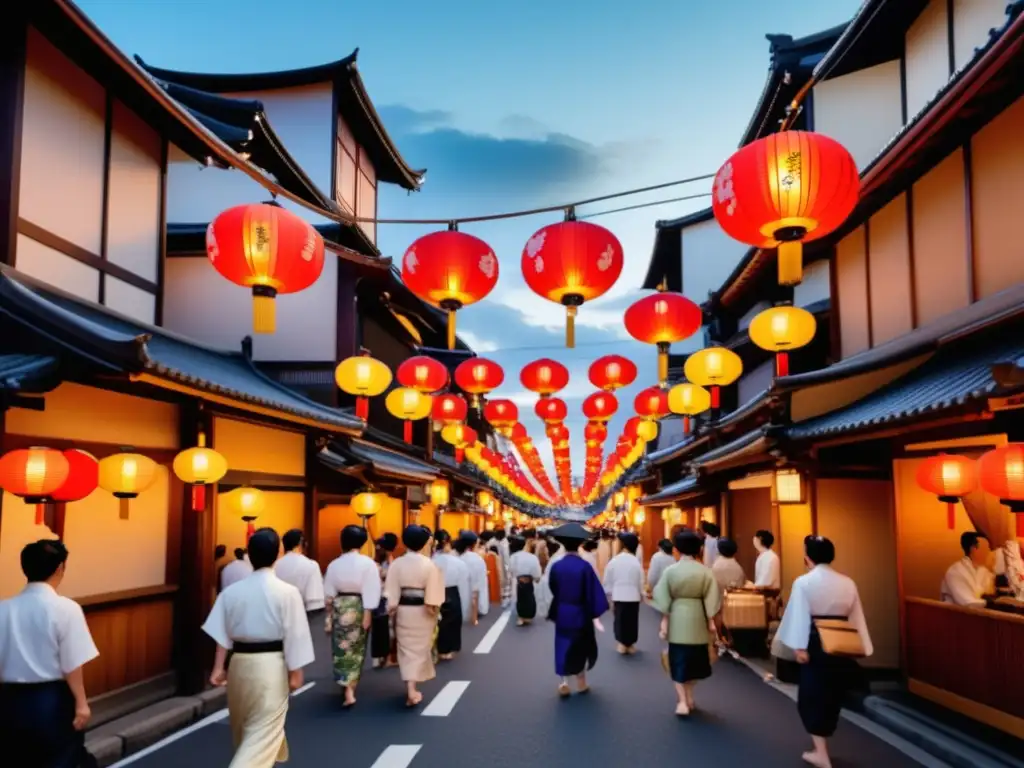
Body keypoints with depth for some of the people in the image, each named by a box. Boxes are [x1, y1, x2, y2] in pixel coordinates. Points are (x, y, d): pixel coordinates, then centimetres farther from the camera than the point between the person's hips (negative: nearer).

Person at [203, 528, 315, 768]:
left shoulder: (231, 591, -1)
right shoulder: (287, 592, -13)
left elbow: (221, 633, 2)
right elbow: (294, 636, -11)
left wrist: (218, 668, 8)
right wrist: (295, 672, -2)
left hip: (240, 663, 5)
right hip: (271, 665, -5)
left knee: (244, 725, 24)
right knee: (264, 730, 0)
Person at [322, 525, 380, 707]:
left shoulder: (334, 564, -2)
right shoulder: (368, 563, -12)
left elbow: (328, 592, 4)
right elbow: (370, 591, -15)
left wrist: (331, 611, 15)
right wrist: (368, 613, -11)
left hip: (339, 608, 1)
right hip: (359, 608, -1)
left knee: (342, 648, 6)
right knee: (356, 648, 14)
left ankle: (348, 690, -3)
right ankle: (351, 685, 25)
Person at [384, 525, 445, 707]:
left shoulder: (396, 564, -8)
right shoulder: (429, 565, -12)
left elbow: (391, 594, -8)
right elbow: (433, 596, -13)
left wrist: (392, 610, -1)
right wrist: (434, 611, -4)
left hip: (403, 611, 1)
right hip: (422, 613, -1)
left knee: (406, 650, 13)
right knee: (419, 650, 12)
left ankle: (410, 690, 10)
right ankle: (413, 689, 11)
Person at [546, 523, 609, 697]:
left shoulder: (555, 566, -8)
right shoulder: (584, 566, -14)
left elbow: (552, 590, 5)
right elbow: (593, 592, -14)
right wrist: (595, 616, -10)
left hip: (562, 613, 1)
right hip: (580, 613, -1)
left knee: (563, 647, 9)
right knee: (581, 648, 17)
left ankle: (564, 683, 1)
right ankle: (581, 682, 26)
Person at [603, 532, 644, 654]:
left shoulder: (614, 561, -6)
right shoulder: (636, 562, -11)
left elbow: (607, 581, 0)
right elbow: (640, 581, -3)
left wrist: (609, 595, 12)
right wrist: (642, 595, 13)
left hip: (618, 595, 1)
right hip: (633, 596, -1)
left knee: (619, 619, 13)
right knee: (632, 620, 10)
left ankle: (621, 644, 16)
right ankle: (630, 644, 18)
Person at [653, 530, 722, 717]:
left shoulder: (670, 570, -7)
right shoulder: (705, 571, -6)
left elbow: (664, 600, -6)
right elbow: (710, 599, -5)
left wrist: (664, 622, 0)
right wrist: (711, 621, 3)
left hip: (677, 619, -1)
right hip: (697, 619, 1)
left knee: (679, 660, 7)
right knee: (694, 659, 17)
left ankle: (682, 701, -2)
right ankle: (688, 698, 28)